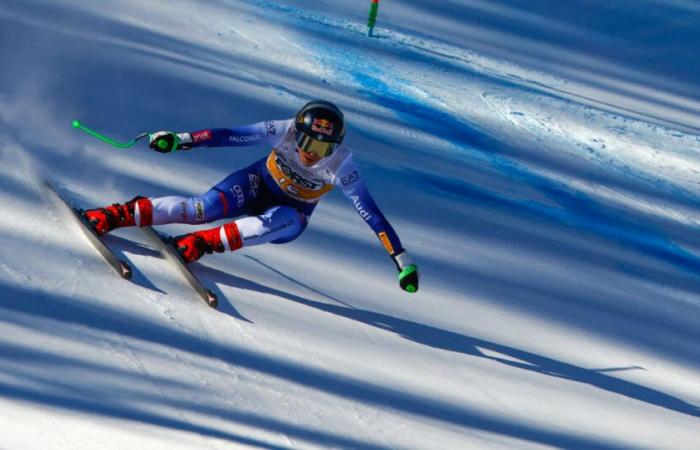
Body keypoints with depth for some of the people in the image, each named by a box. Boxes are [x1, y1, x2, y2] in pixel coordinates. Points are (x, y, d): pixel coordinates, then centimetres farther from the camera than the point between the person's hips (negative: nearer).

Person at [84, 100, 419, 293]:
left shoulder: (340, 166, -29)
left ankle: (202, 243, -34)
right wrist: (179, 140, -26)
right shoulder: (285, 131, -26)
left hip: (291, 214, 0)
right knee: (202, 208, -26)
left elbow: (372, 214, -31)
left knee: (276, 223, -39)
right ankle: (115, 215, -24)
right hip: (259, 183, 0)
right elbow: (231, 136, -23)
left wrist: (402, 260, -32)